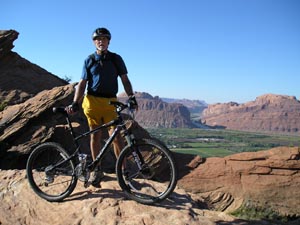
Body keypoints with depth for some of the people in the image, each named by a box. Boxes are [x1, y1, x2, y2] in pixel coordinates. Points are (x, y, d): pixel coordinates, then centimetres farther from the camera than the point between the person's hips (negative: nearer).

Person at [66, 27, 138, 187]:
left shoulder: (116, 59, 9)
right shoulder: (89, 60, 10)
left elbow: (125, 80, 7)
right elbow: (82, 83, 8)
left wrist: (131, 97, -8)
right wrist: (75, 103, -3)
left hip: (110, 102, -1)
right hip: (92, 101, 1)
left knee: (115, 135, -9)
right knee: (95, 136, 4)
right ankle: (97, 170, 16)